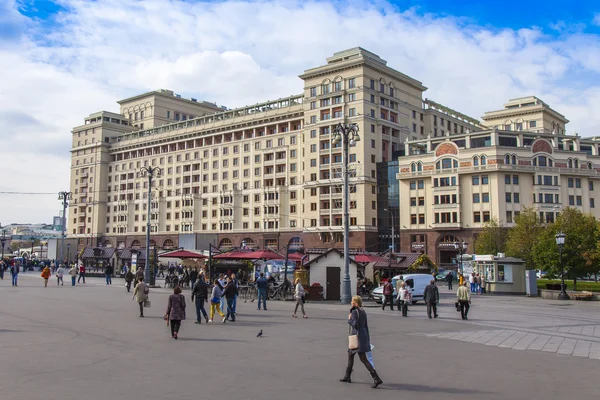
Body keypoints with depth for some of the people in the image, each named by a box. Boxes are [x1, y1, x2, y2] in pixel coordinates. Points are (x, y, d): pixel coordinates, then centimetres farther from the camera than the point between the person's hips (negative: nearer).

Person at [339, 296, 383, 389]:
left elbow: (355, 324, -23)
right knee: (350, 354, 20)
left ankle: (376, 379, -14)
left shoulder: (354, 312, -14)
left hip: (357, 336, -9)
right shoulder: (363, 311, 12)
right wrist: (367, 338, 19)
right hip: (363, 335, 9)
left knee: (363, 359, -8)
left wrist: (349, 319, -5)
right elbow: (366, 325, 15)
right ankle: (347, 376, 29)